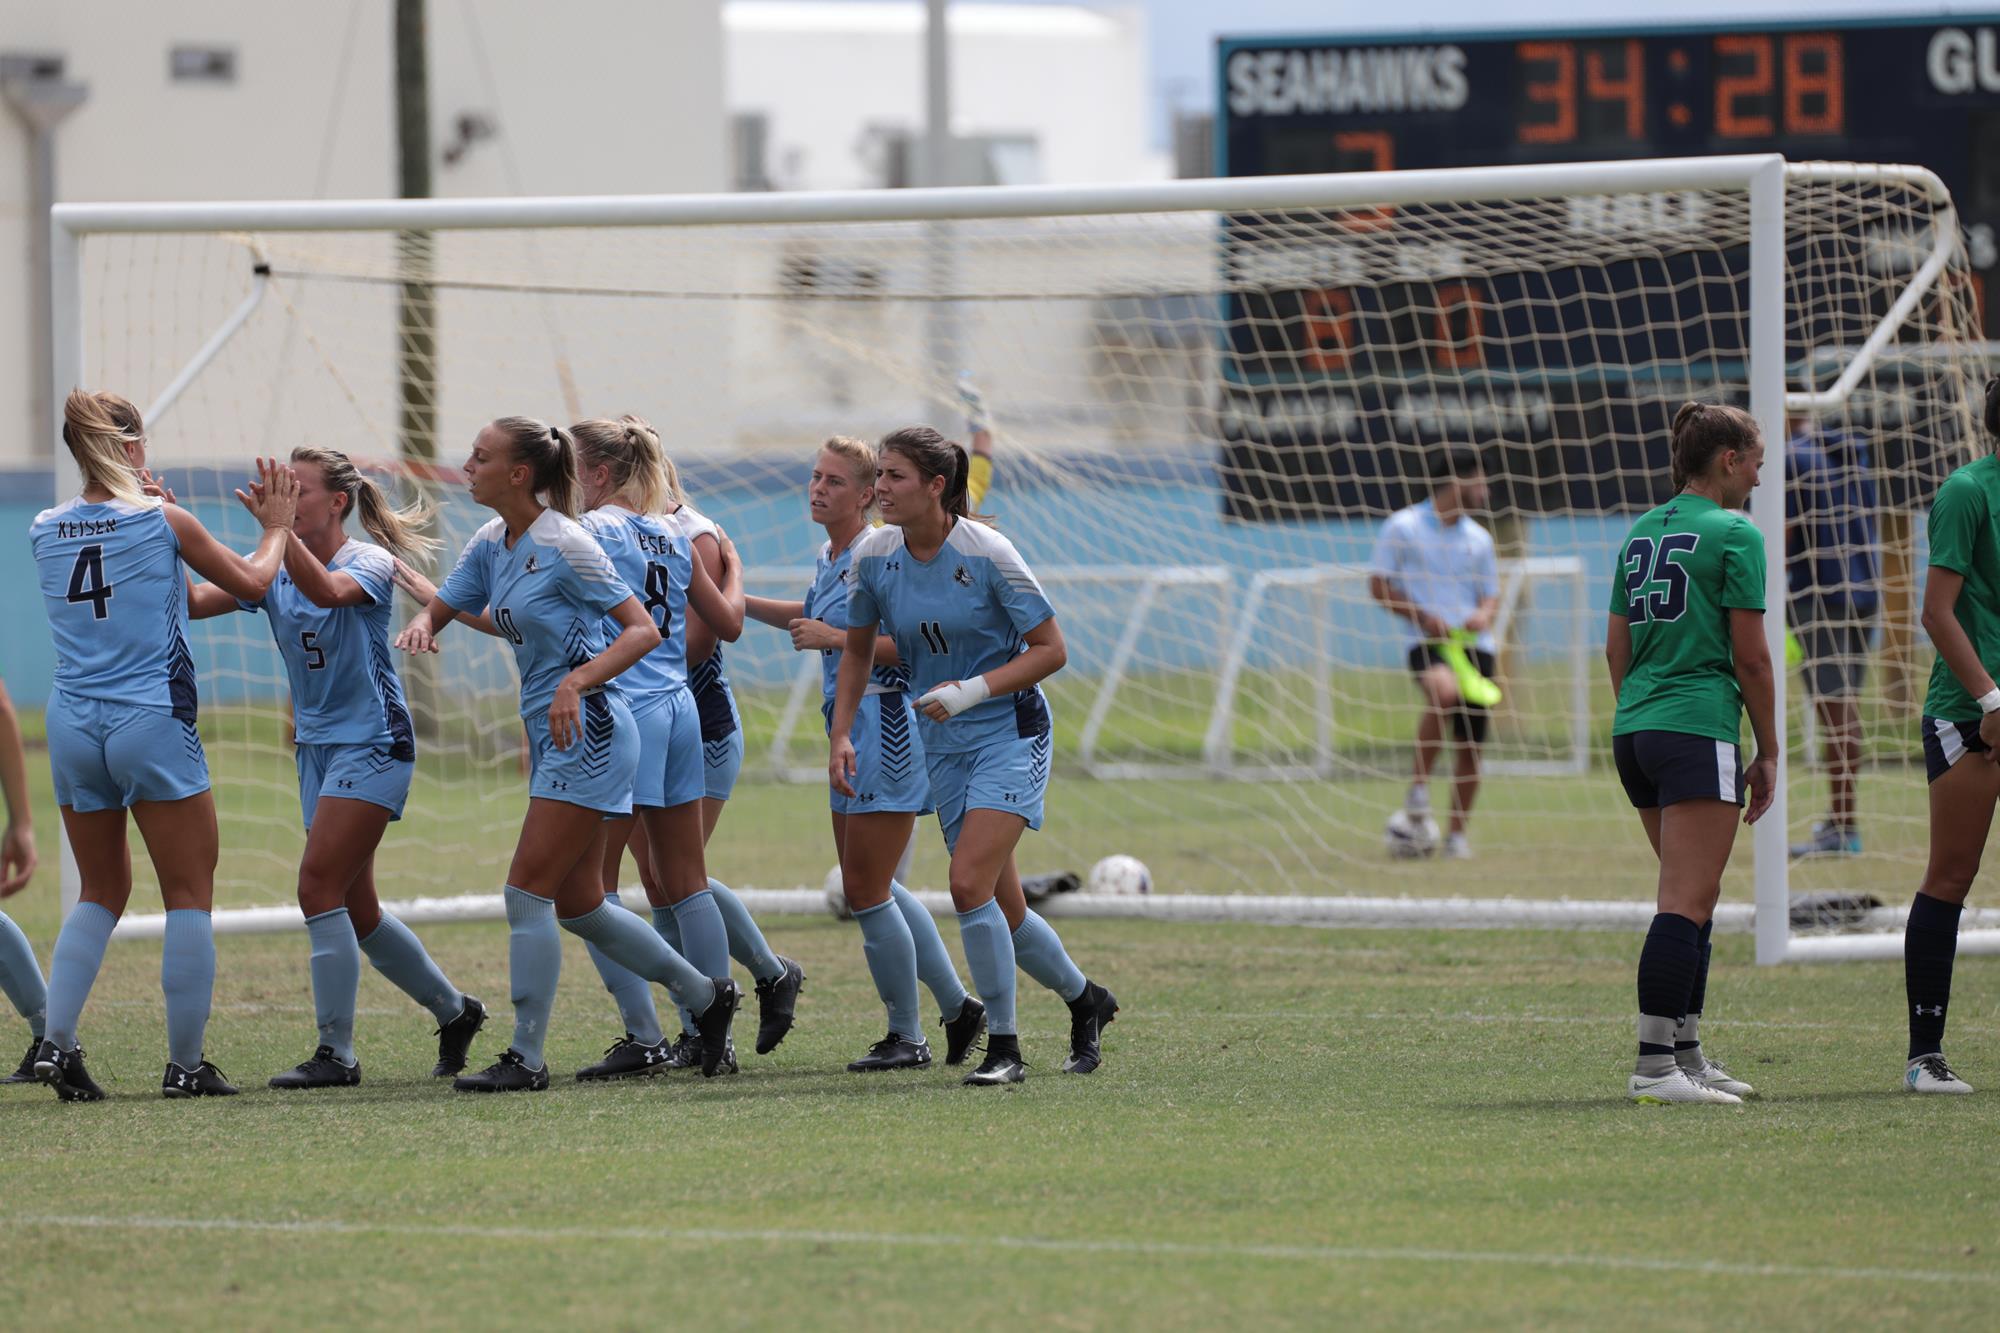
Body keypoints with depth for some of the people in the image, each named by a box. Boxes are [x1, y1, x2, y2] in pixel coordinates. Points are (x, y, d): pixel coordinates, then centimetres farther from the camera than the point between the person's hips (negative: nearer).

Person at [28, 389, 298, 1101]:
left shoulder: (46, 530, 4)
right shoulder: (161, 520, -7)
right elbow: (252, 583, 3)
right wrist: (277, 527, 20)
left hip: (72, 728, 5)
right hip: (153, 723, -5)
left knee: (102, 893, 17)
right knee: (189, 896, 4)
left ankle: (57, 1042, 3)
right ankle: (186, 1063, 3)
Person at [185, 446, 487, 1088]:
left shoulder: (370, 563, -11)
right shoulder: (274, 572, 6)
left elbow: (326, 590, -35)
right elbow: (195, 600, -7)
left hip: (371, 745, -8)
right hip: (317, 747, 8)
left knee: (320, 888, -16)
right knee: (355, 909, 11)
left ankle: (337, 1054, -12)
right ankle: (453, 1010, 30)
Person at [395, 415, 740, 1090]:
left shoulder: (564, 545, -14)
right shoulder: (491, 543, 10)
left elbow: (643, 630, -14)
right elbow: (438, 610, 17)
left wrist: (576, 682, -27)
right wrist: (420, 626, -8)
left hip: (587, 732, -9)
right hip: (552, 737, 9)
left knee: (527, 894, -10)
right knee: (577, 906, 13)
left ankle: (525, 1058, -4)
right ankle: (706, 996, 27)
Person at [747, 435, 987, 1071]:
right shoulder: (828, 560, 12)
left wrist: (835, 638, -21)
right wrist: (739, 601, 26)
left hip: (886, 727, -10)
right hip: (849, 731, 10)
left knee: (864, 889, -5)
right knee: (869, 887, 15)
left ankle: (906, 1037, 7)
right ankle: (958, 1007, 25)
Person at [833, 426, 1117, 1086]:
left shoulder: (986, 553, -17)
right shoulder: (874, 555, -3)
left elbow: (1051, 650, -13)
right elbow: (859, 649, 12)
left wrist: (973, 690, -23)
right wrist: (840, 735, 2)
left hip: (1010, 730, -6)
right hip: (943, 744, 6)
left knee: (969, 884, -20)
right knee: (1001, 910, 7)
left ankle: (1003, 1046, -10)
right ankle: (1084, 999, 33)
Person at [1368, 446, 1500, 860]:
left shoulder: (1478, 538, 14)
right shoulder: (1403, 527, 0)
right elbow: (1379, 586, 0)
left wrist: (1484, 615, -3)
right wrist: (1424, 617, -12)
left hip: (1473, 645, 5)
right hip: (1428, 642, -5)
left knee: (1471, 747, 3)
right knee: (1445, 690, -37)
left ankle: (1457, 834, 18)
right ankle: (1418, 788, -24)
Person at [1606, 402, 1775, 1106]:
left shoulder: (1641, 532, 15)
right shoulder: (1735, 534, -6)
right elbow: (1751, 657, -8)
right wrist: (1768, 753, -2)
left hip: (1634, 731, 8)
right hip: (1699, 730, -8)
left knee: (1693, 897, 18)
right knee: (1687, 903, -11)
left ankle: (1687, 1053, 21)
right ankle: (1654, 1066, -17)